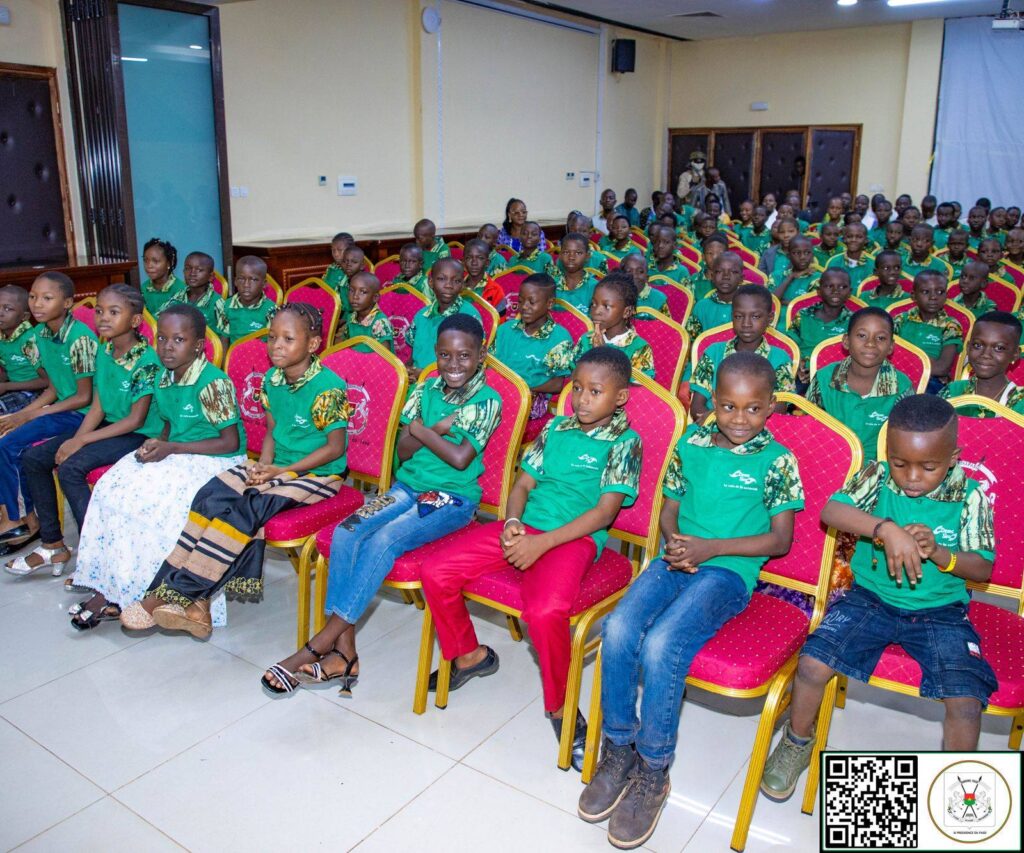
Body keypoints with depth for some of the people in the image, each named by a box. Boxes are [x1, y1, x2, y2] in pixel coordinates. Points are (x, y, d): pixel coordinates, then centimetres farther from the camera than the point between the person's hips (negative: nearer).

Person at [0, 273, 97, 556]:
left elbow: (84, 397, -17)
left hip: (82, 413, -8)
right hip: (60, 406, 8)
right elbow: (53, 388, 10)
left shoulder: (80, 337, -19)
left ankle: (25, 519, 2)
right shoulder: (41, 334, 5)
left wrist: (31, 415, -13)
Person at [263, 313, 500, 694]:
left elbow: (460, 457, -16)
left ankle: (319, 645, -23)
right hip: (408, 486, 5)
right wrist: (438, 429, -11)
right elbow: (402, 450, 4)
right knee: (346, 532, -22)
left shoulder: (487, 401, -5)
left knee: (383, 540, -30)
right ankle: (343, 648, -22)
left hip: (453, 498, -5)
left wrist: (421, 430, -5)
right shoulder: (426, 390, 9)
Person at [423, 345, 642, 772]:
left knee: (546, 611, -35)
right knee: (436, 572, -8)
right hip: (523, 527, 6)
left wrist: (542, 543, -18)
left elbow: (604, 512, -10)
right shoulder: (556, 428, 15)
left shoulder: (625, 442, -1)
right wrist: (512, 522, -6)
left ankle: (562, 708, -7)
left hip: (574, 538, -6)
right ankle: (468, 654, 18)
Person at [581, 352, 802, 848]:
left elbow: (780, 539, -1)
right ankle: (617, 751, -2)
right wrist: (674, 541, -5)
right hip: (676, 559, 4)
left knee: (661, 643, -29)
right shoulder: (691, 445, 11)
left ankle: (653, 771, -7)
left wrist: (711, 547, -11)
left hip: (729, 571, -4)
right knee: (618, 629, -23)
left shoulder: (776, 460, 1)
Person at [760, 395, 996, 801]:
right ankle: (797, 742, 14)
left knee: (966, 700, -20)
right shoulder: (877, 477, -6)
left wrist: (938, 553, -23)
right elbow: (830, 511, -22)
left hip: (939, 611, 0)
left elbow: (982, 568, -3)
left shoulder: (969, 497, -4)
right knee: (813, 663, -18)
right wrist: (885, 528, -37)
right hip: (870, 598, 0)